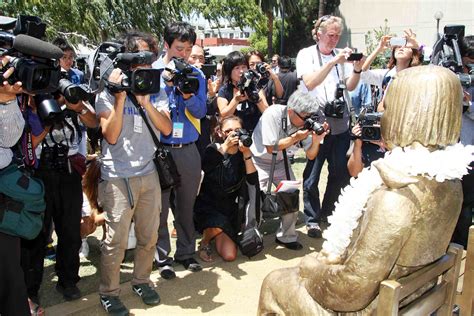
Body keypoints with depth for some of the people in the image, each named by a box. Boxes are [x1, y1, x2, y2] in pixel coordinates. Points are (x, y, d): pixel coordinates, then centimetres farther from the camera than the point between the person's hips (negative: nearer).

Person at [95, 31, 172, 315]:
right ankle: (109, 292, 16)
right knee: (117, 240, -2)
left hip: (148, 173, 4)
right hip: (118, 177, -4)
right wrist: (120, 97, -14)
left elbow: (167, 129, -1)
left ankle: (142, 281, 31)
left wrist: (144, 100, -10)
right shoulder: (108, 92, 0)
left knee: (149, 235, 10)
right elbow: (111, 135, -10)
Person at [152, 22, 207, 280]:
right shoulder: (152, 71, 0)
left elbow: (201, 111, 0)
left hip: (188, 149, 3)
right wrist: (166, 84, -18)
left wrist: (188, 95, -18)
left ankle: (186, 253, 27)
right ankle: (162, 257, 18)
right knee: (160, 206, 3)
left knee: (186, 205, 12)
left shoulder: (195, 74, 7)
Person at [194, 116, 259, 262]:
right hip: (208, 205, -3)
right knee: (218, 225, -36)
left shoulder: (243, 154, -1)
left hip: (229, 208, 3)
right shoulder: (213, 150, -7)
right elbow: (205, 168, -29)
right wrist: (225, 146, -34)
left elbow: (252, 180, -16)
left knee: (230, 255, -5)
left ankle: (215, 235, 27)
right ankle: (205, 242, -1)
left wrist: (246, 153, -24)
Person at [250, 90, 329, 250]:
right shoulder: (273, 114, -29)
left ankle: (286, 236, 18)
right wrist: (296, 137, -32)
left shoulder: (307, 122, -14)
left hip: (280, 162, 5)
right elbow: (271, 147, -27)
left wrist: (316, 139, -29)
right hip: (259, 161, -5)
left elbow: (311, 155, -10)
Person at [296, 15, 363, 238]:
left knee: (340, 173, 11)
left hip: (341, 123, 5)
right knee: (312, 174, 0)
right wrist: (333, 62, -22)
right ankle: (312, 218, 13)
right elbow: (310, 83, -16)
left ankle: (329, 211, 29)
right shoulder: (306, 55, -1)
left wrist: (357, 69, -11)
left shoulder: (342, 55, 9)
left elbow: (350, 86, 7)